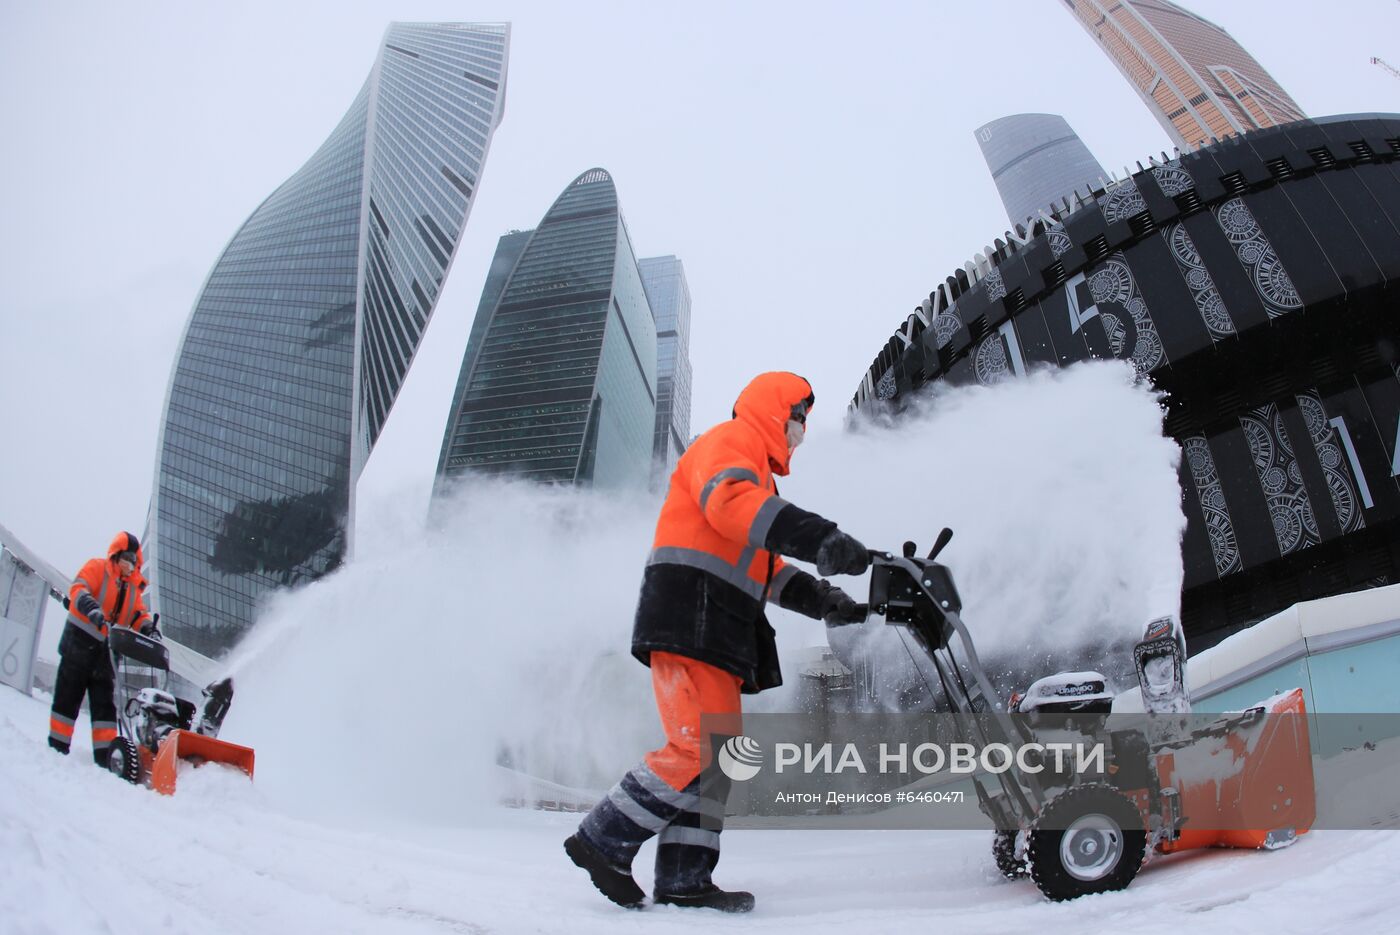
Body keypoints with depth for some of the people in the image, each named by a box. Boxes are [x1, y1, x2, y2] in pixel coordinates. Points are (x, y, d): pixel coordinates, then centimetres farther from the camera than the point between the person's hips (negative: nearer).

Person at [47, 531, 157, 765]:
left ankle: (105, 754, 0)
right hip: (79, 643, -5)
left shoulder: (133, 587, 16)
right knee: (68, 698, 0)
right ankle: (57, 747, 8)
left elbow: (138, 615, 7)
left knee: (105, 704, 2)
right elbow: (78, 589, -17)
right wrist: (93, 610, -37)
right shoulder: (97, 568, -1)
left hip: (106, 651, 5)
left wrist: (147, 627, -16)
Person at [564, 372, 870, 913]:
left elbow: (763, 569, 28)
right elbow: (728, 500, -22)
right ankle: (603, 841, -9)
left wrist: (823, 600, 11)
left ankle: (683, 880, 4)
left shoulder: (756, 475, 32)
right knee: (700, 747, -18)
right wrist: (820, 539, -33)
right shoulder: (730, 441, 1)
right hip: (690, 618, -11)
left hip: (719, 634, 11)